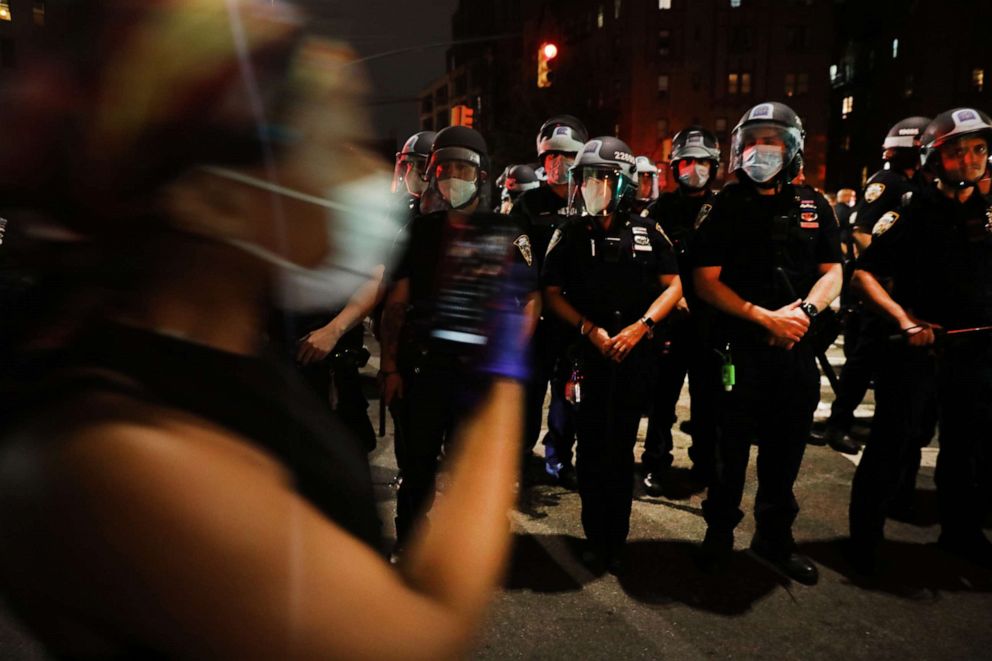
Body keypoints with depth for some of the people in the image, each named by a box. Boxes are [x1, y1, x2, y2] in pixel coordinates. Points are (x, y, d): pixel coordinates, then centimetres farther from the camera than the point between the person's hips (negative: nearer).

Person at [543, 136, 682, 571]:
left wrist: (640, 326, -10)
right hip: (586, 353, -1)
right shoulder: (569, 234, 3)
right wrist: (591, 330, -11)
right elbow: (552, 293, 2)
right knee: (591, 449, 5)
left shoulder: (646, 232, 5)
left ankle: (616, 540, 22)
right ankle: (595, 538, 20)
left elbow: (672, 286, 5)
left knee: (621, 450, 9)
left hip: (634, 354, 1)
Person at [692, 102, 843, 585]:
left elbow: (832, 272, 9)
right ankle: (719, 531, 25)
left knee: (786, 448, 13)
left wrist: (804, 312, -11)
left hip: (796, 347, 4)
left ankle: (774, 537, 30)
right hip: (740, 347, -3)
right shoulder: (725, 207, -2)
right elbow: (706, 281, -7)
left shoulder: (813, 206, 9)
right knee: (731, 446, 6)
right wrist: (766, 317, -16)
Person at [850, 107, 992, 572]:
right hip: (917, 344, -5)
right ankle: (865, 534, 11)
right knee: (892, 443, -2)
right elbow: (864, 273, -9)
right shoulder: (915, 212, -5)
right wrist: (904, 319, -19)